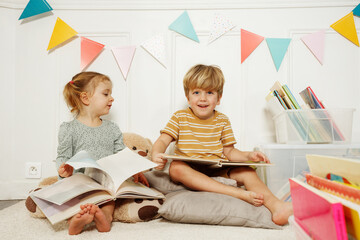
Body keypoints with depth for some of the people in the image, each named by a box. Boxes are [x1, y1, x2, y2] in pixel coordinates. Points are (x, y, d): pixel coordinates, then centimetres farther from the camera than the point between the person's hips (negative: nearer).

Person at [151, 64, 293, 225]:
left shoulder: (222, 120, 11)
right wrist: (157, 154, -26)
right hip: (190, 172, -2)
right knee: (176, 167, -35)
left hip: (218, 171, 3)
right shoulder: (179, 118, 5)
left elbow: (229, 152, 12)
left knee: (247, 172, -21)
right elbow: (162, 141, -2)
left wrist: (248, 156, -8)